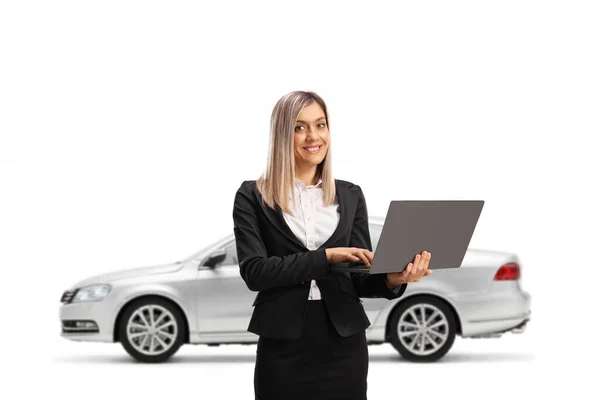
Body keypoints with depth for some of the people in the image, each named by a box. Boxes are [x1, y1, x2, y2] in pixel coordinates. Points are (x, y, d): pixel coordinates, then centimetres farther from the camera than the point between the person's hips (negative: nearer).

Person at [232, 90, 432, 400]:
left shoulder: (350, 195, 8)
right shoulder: (253, 196, -1)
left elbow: (360, 279, 5)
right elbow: (253, 272, -11)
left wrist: (392, 280, -17)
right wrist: (326, 257, -19)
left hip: (343, 344, 3)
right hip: (283, 347, -2)